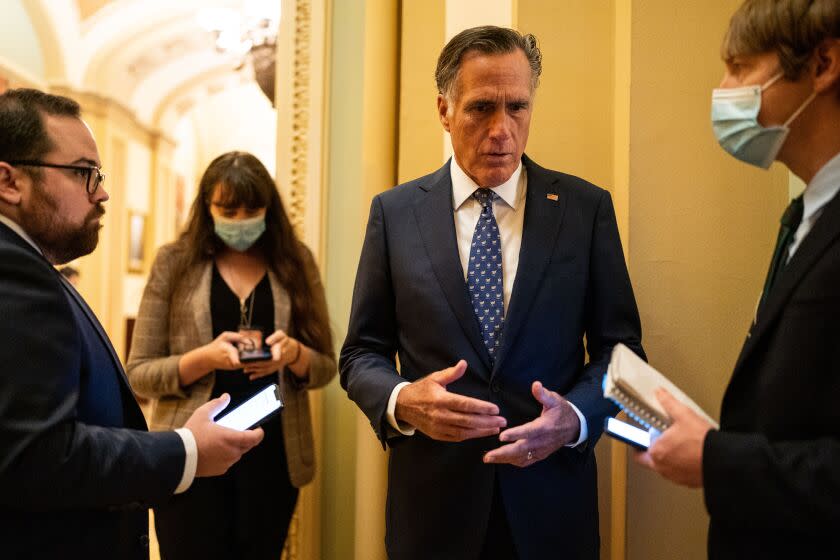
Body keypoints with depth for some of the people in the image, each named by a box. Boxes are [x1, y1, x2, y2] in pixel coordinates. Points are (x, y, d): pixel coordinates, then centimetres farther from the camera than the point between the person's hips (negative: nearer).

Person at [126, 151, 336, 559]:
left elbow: (325, 367, 7)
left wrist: (294, 353, -16)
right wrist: (204, 357, -19)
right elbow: (138, 373, -1)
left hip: (273, 457, 2)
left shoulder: (296, 263, 4)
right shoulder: (174, 262, 0)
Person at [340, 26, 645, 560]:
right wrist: (401, 400, -18)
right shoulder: (395, 212, -1)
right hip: (432, 497, 0)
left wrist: (576, 417, -17)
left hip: (551, 497, 0)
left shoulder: (587, 207, -2)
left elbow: (619, 345, 1)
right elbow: (362, 353, 2)